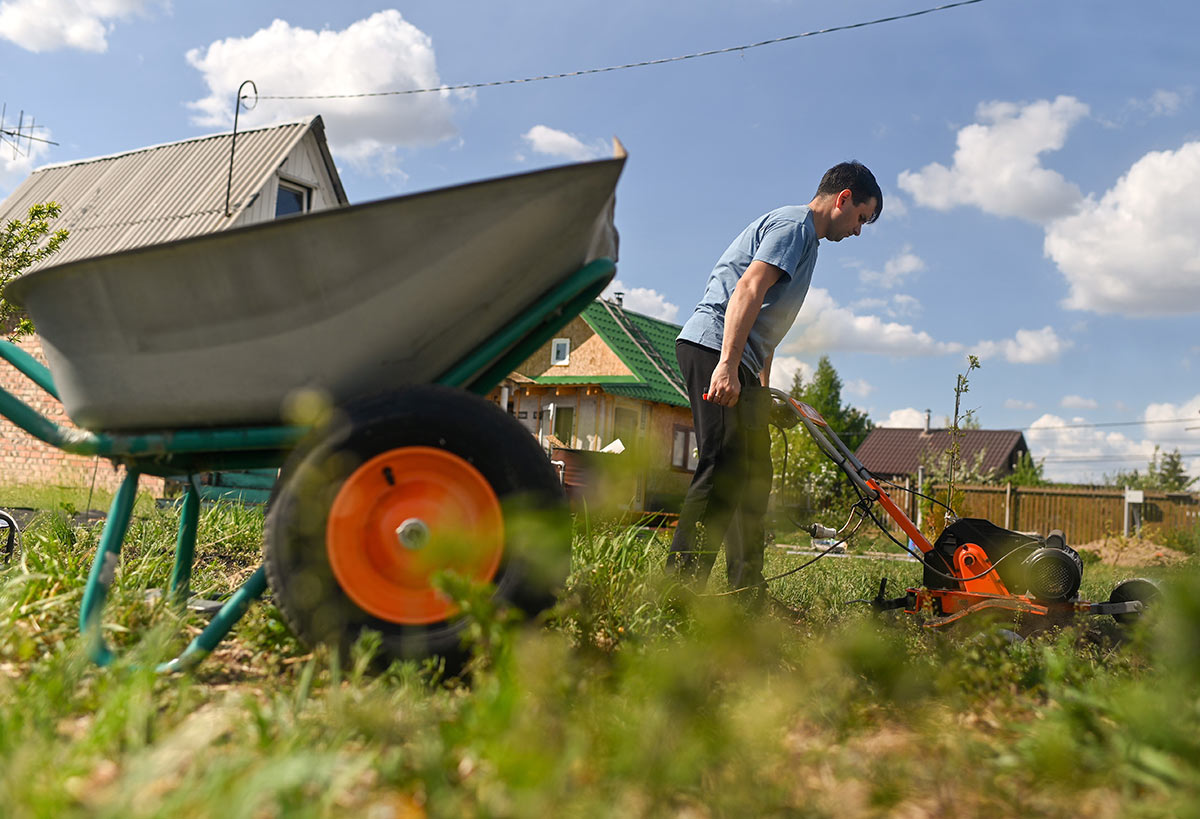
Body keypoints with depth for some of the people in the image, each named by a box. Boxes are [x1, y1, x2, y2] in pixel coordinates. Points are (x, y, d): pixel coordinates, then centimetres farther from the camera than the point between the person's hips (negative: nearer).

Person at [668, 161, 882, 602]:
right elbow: (748, 289, -19)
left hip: (737, 362, 11)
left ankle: (747, 594, 13)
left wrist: (763, 388, 27)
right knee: (727, 469, -17)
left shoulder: (804, 237, 28)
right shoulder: (795, 223, -4)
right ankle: (680, 583, -18)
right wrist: (727, 365, -28)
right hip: (714, 349, -11)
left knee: (753, 475, 9)